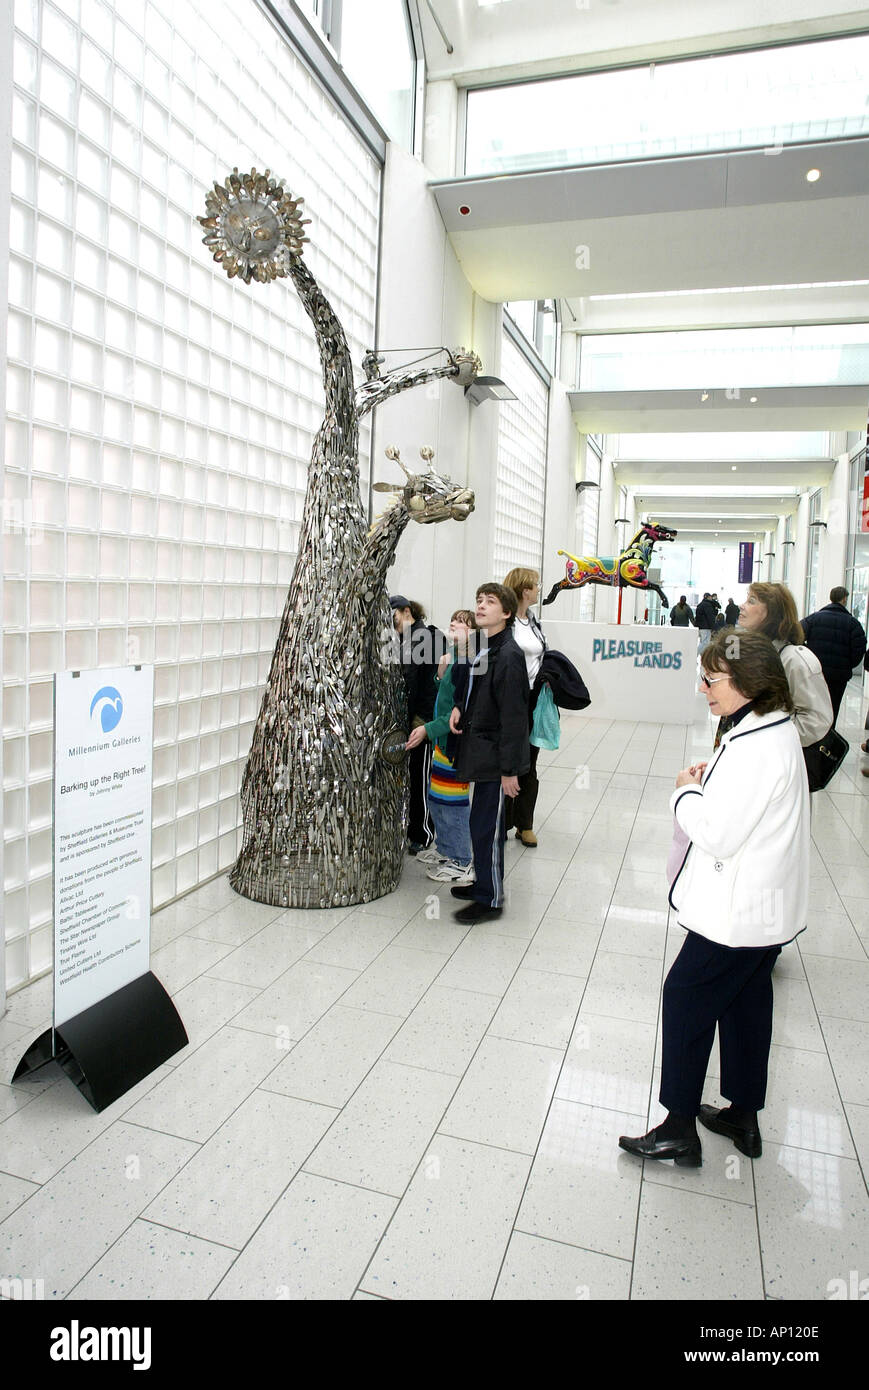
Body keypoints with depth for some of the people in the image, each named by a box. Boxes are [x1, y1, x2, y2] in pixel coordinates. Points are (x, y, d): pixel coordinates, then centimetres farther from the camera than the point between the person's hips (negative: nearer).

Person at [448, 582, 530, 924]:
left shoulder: (509, 654, -18)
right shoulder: (485, 648, 10)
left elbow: (513, 714, -20)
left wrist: (509, 769, -20)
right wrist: (459, 707, 2)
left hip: (496, 755, -9)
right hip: (481, 751, 9)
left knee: (485, 826, -2)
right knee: (488, 822, 19)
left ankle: (490, 899, 11)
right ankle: (485, 883, 33)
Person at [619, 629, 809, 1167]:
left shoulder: (755, 746, -27)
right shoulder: (779, 729, 6)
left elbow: (717, 835, -27)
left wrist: (686, 791, -11)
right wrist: (708, 781, 0)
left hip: (738, 910, -10)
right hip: (767, 905, 10)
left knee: (687, 997, 3)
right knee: (746, 1002, 20)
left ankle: (680, 1129, 17)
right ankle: (744, 1118, 37)